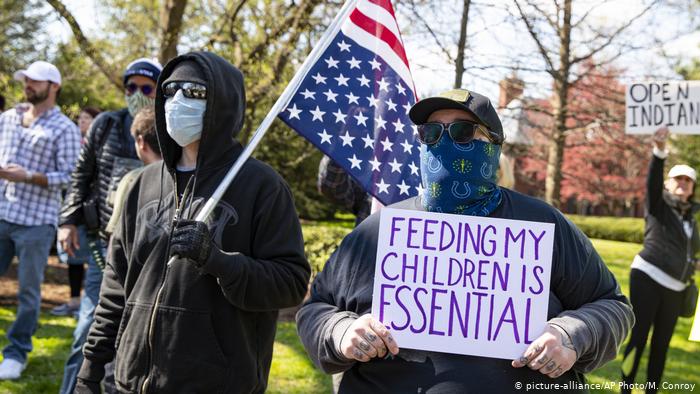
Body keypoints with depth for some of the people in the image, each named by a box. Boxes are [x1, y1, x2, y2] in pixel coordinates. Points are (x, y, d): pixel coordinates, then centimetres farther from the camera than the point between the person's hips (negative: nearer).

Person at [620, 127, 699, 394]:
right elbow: (652, 181, -22)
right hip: (648, 278, -6)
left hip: (674, 288, 6)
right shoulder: (659, 206, -1)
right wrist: (660, 151, -38)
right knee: (639, 338, -9)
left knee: (662, 343, 8)